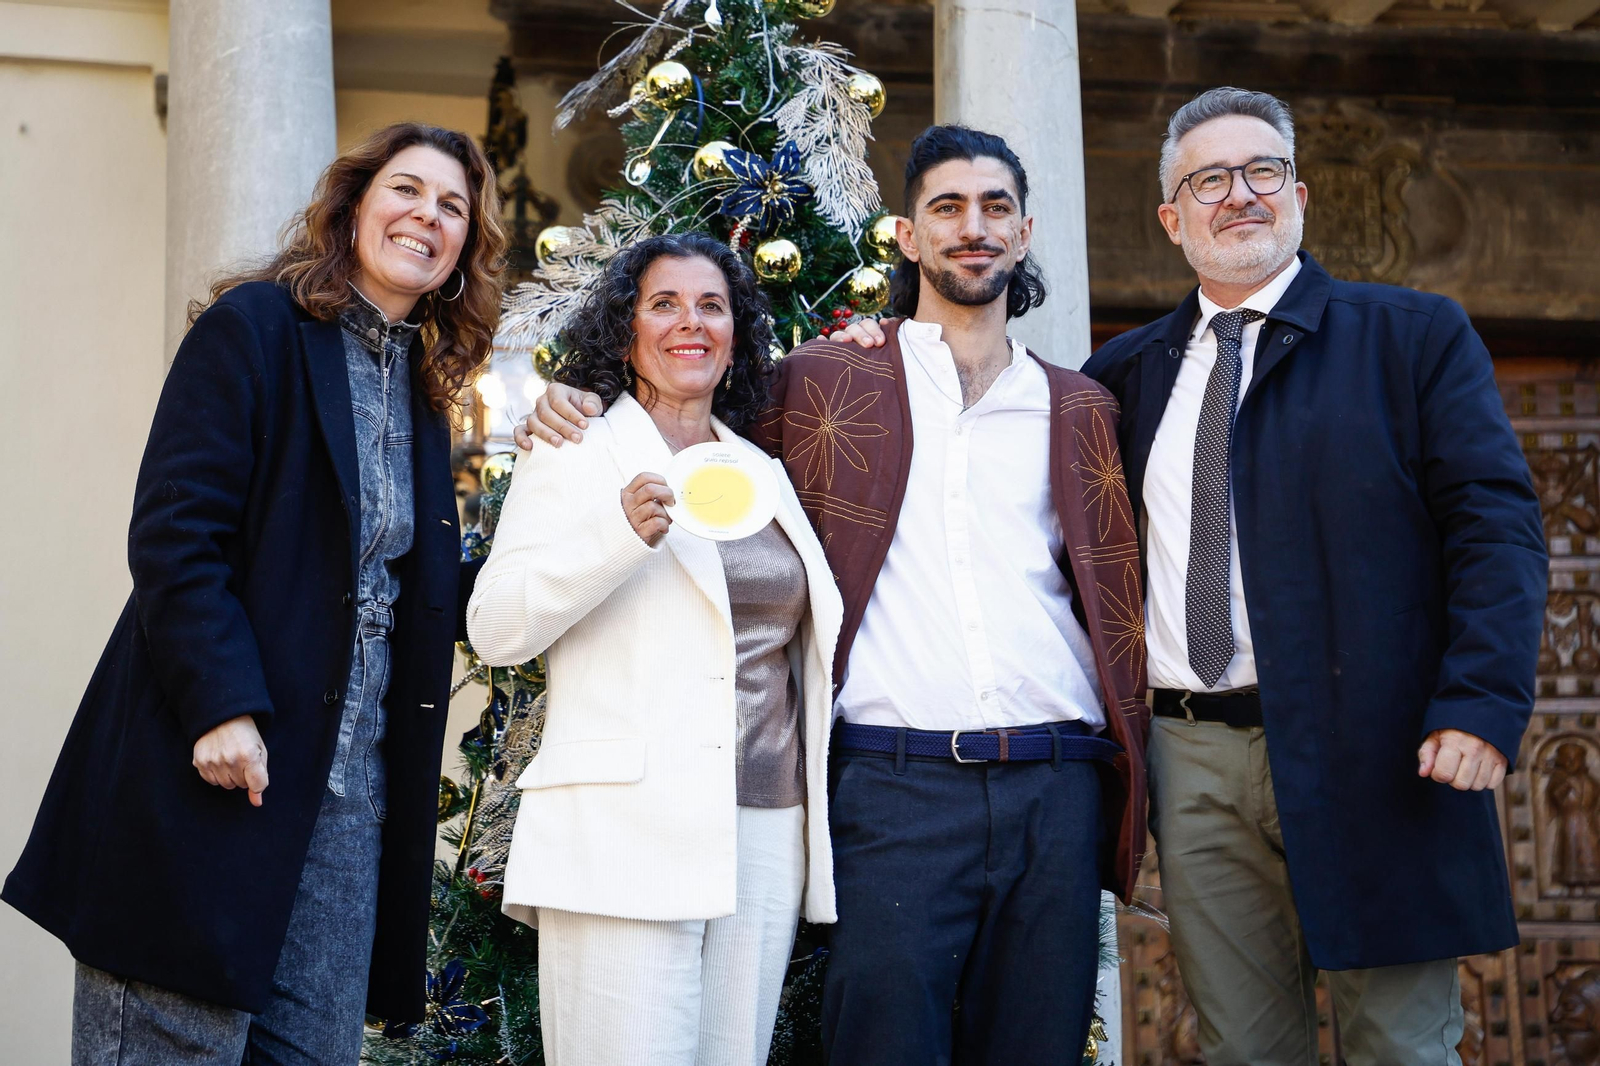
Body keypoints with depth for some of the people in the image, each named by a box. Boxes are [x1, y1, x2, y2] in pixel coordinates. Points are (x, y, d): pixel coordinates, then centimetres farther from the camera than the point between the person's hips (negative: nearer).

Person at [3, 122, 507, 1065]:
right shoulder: (257, 326, -4)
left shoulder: (423, 394, 17)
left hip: (350, 799, 7)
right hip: (217, 770, -7)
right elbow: (174, 533, -13)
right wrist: (221, 704, -21)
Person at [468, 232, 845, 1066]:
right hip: (625, 833, -5)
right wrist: (620, 532, -17)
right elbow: (494, 631, -5)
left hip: (768, 835, 5)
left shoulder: (766, 474, 19)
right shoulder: (575, 455, 5)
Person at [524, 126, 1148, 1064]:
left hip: (1054, 793, 3)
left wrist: (1128, 795, 8)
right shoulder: (824, 383, 9)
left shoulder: (1081, 411, 15)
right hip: (894, 785, -2)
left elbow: (1115, 604, 15)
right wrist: (582, 409, 2)